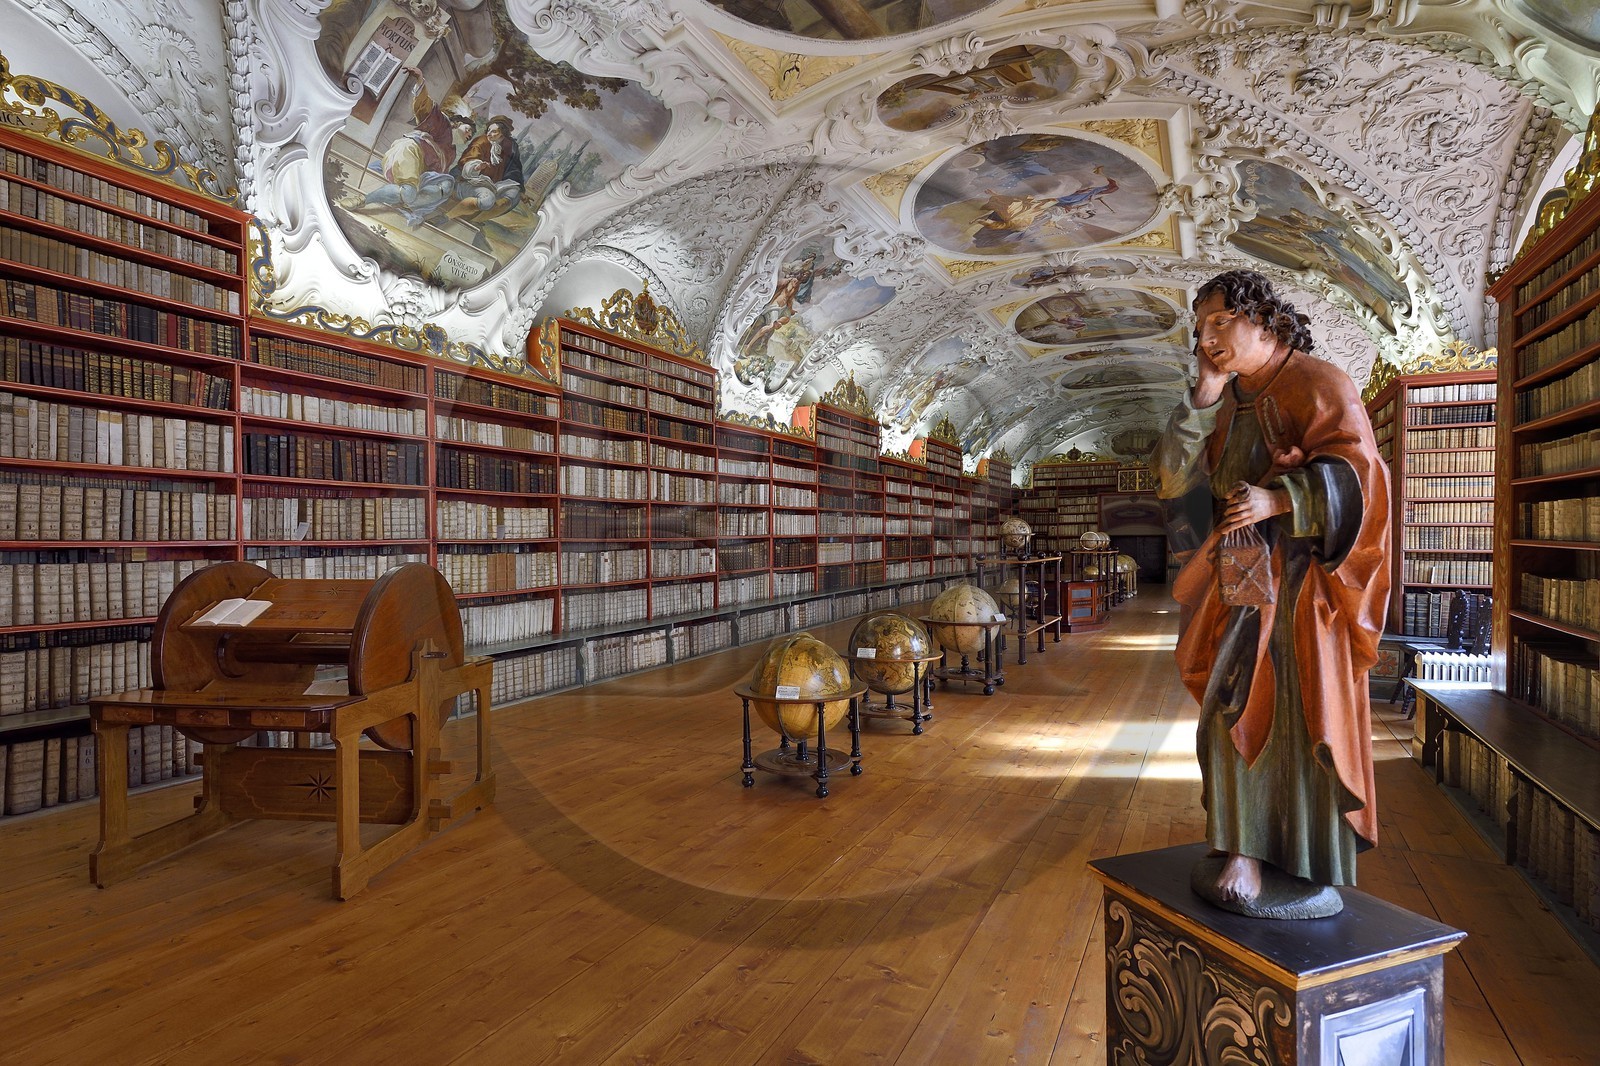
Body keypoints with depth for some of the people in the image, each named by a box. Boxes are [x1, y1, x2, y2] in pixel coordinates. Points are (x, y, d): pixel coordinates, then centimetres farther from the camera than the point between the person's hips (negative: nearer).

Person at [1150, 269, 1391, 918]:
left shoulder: (1317, 384, -5)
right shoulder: (1226, 404, 13)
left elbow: (1355, 471, -14)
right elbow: (1175, 477, 4)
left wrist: (1278, 498, -28)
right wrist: (1203, 401, -4)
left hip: (1300, 583, -6)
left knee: (1300, 716, -4)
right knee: (1238, 712, 5)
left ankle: (1311, 871, 8)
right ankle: (1244, 852, 13)